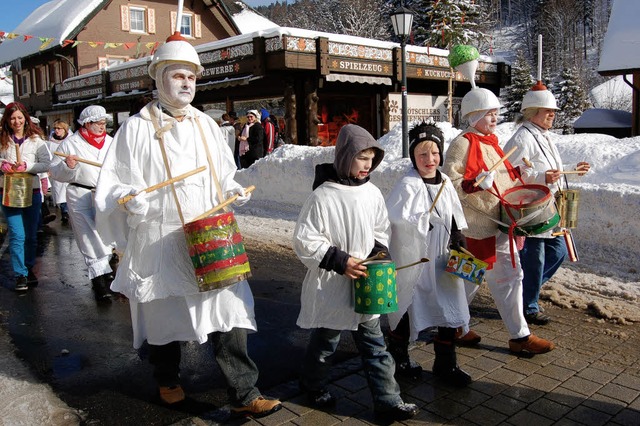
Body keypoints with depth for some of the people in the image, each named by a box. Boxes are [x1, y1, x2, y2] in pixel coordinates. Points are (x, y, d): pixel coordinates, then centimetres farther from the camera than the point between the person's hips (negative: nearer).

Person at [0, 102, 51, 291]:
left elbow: (46, 164, -5)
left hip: (32, 192, 0)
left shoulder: (36, 139, -1)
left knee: (31, 235, 12)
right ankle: (20, 275, 3)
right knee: (17, 236, -4)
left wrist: (27, 166, -20)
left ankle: (29, 268, 29)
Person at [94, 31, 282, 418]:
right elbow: (113, 183, -1)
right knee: (164, 314, 12)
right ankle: (168, 381, 38)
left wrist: (232, 190, -1)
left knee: (229, 310, -1)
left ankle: (244, 394, 10)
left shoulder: (205, 124, 10)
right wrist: (130, 198, -22)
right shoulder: (137, 128, -2)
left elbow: (223, 174, 20)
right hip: (160, 241, -2)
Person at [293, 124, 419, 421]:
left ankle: (387, 399, 24)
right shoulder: (323, 196, -17)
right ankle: (313, 385, 41)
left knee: (374, 344, 12)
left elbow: (380, 231, 14)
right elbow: (304, 241, -16)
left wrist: (377, 253, -4)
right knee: (324, 342, 16)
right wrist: (340, 261, -20)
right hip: (330, 287, -5)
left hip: (365, 284, 5)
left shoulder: (372, 193, 0)